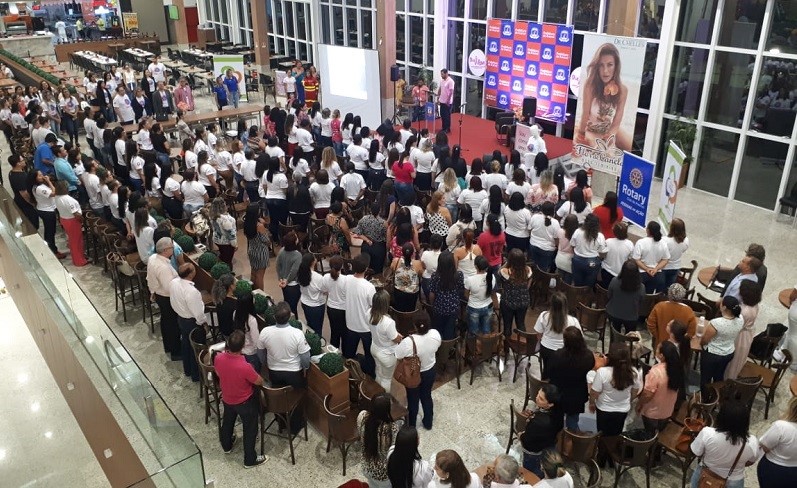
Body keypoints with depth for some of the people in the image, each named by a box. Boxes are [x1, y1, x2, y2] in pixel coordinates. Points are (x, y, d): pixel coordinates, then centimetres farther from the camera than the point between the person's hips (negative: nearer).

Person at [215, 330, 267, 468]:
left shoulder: (218, 358, -24)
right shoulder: (245, 367, -40)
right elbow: (259, 382, -20)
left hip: (227, 399, 5)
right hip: (245, 402, -5)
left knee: (227, 422, 32)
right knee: (250, 430, 17)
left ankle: (226, 445, 57)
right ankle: (250, 459, 33)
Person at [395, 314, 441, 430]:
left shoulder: (408, 342, -37)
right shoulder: (435, 334, -24)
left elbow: (397, 356, -21)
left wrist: (400, 341, -5)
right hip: (430, 371, 3)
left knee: (413, 400, 21)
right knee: (427, 396, 27)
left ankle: (411, 425, 44)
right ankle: (428, 423, 47)